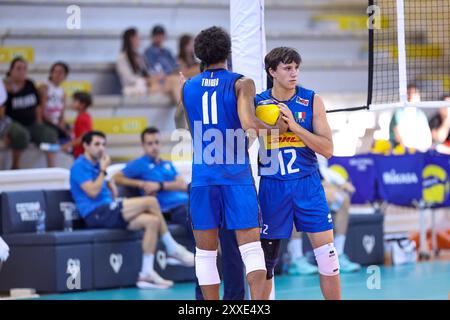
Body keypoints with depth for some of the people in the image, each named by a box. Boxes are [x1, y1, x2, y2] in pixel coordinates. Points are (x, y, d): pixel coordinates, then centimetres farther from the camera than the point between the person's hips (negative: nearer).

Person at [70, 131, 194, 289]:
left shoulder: (96, 165, 24)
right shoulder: (80, 166, -3)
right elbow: (92, 192, -14)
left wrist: (111, 186, 8)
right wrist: (103, 171, -4)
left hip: (108, 213, 9)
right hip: (96, 214, -9)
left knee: (152, 221, -13)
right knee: (150, 201, -19)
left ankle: (147, 273, -18)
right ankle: (173, 248, -7)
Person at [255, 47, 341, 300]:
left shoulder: (312, 101, -1)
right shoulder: (257, 103, 0)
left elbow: (328, 149, -8)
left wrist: (294, 126, -17)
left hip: (307, 184, 0)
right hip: (272, 187, 0)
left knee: (328, 257, -5)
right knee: (265, 260, 6)